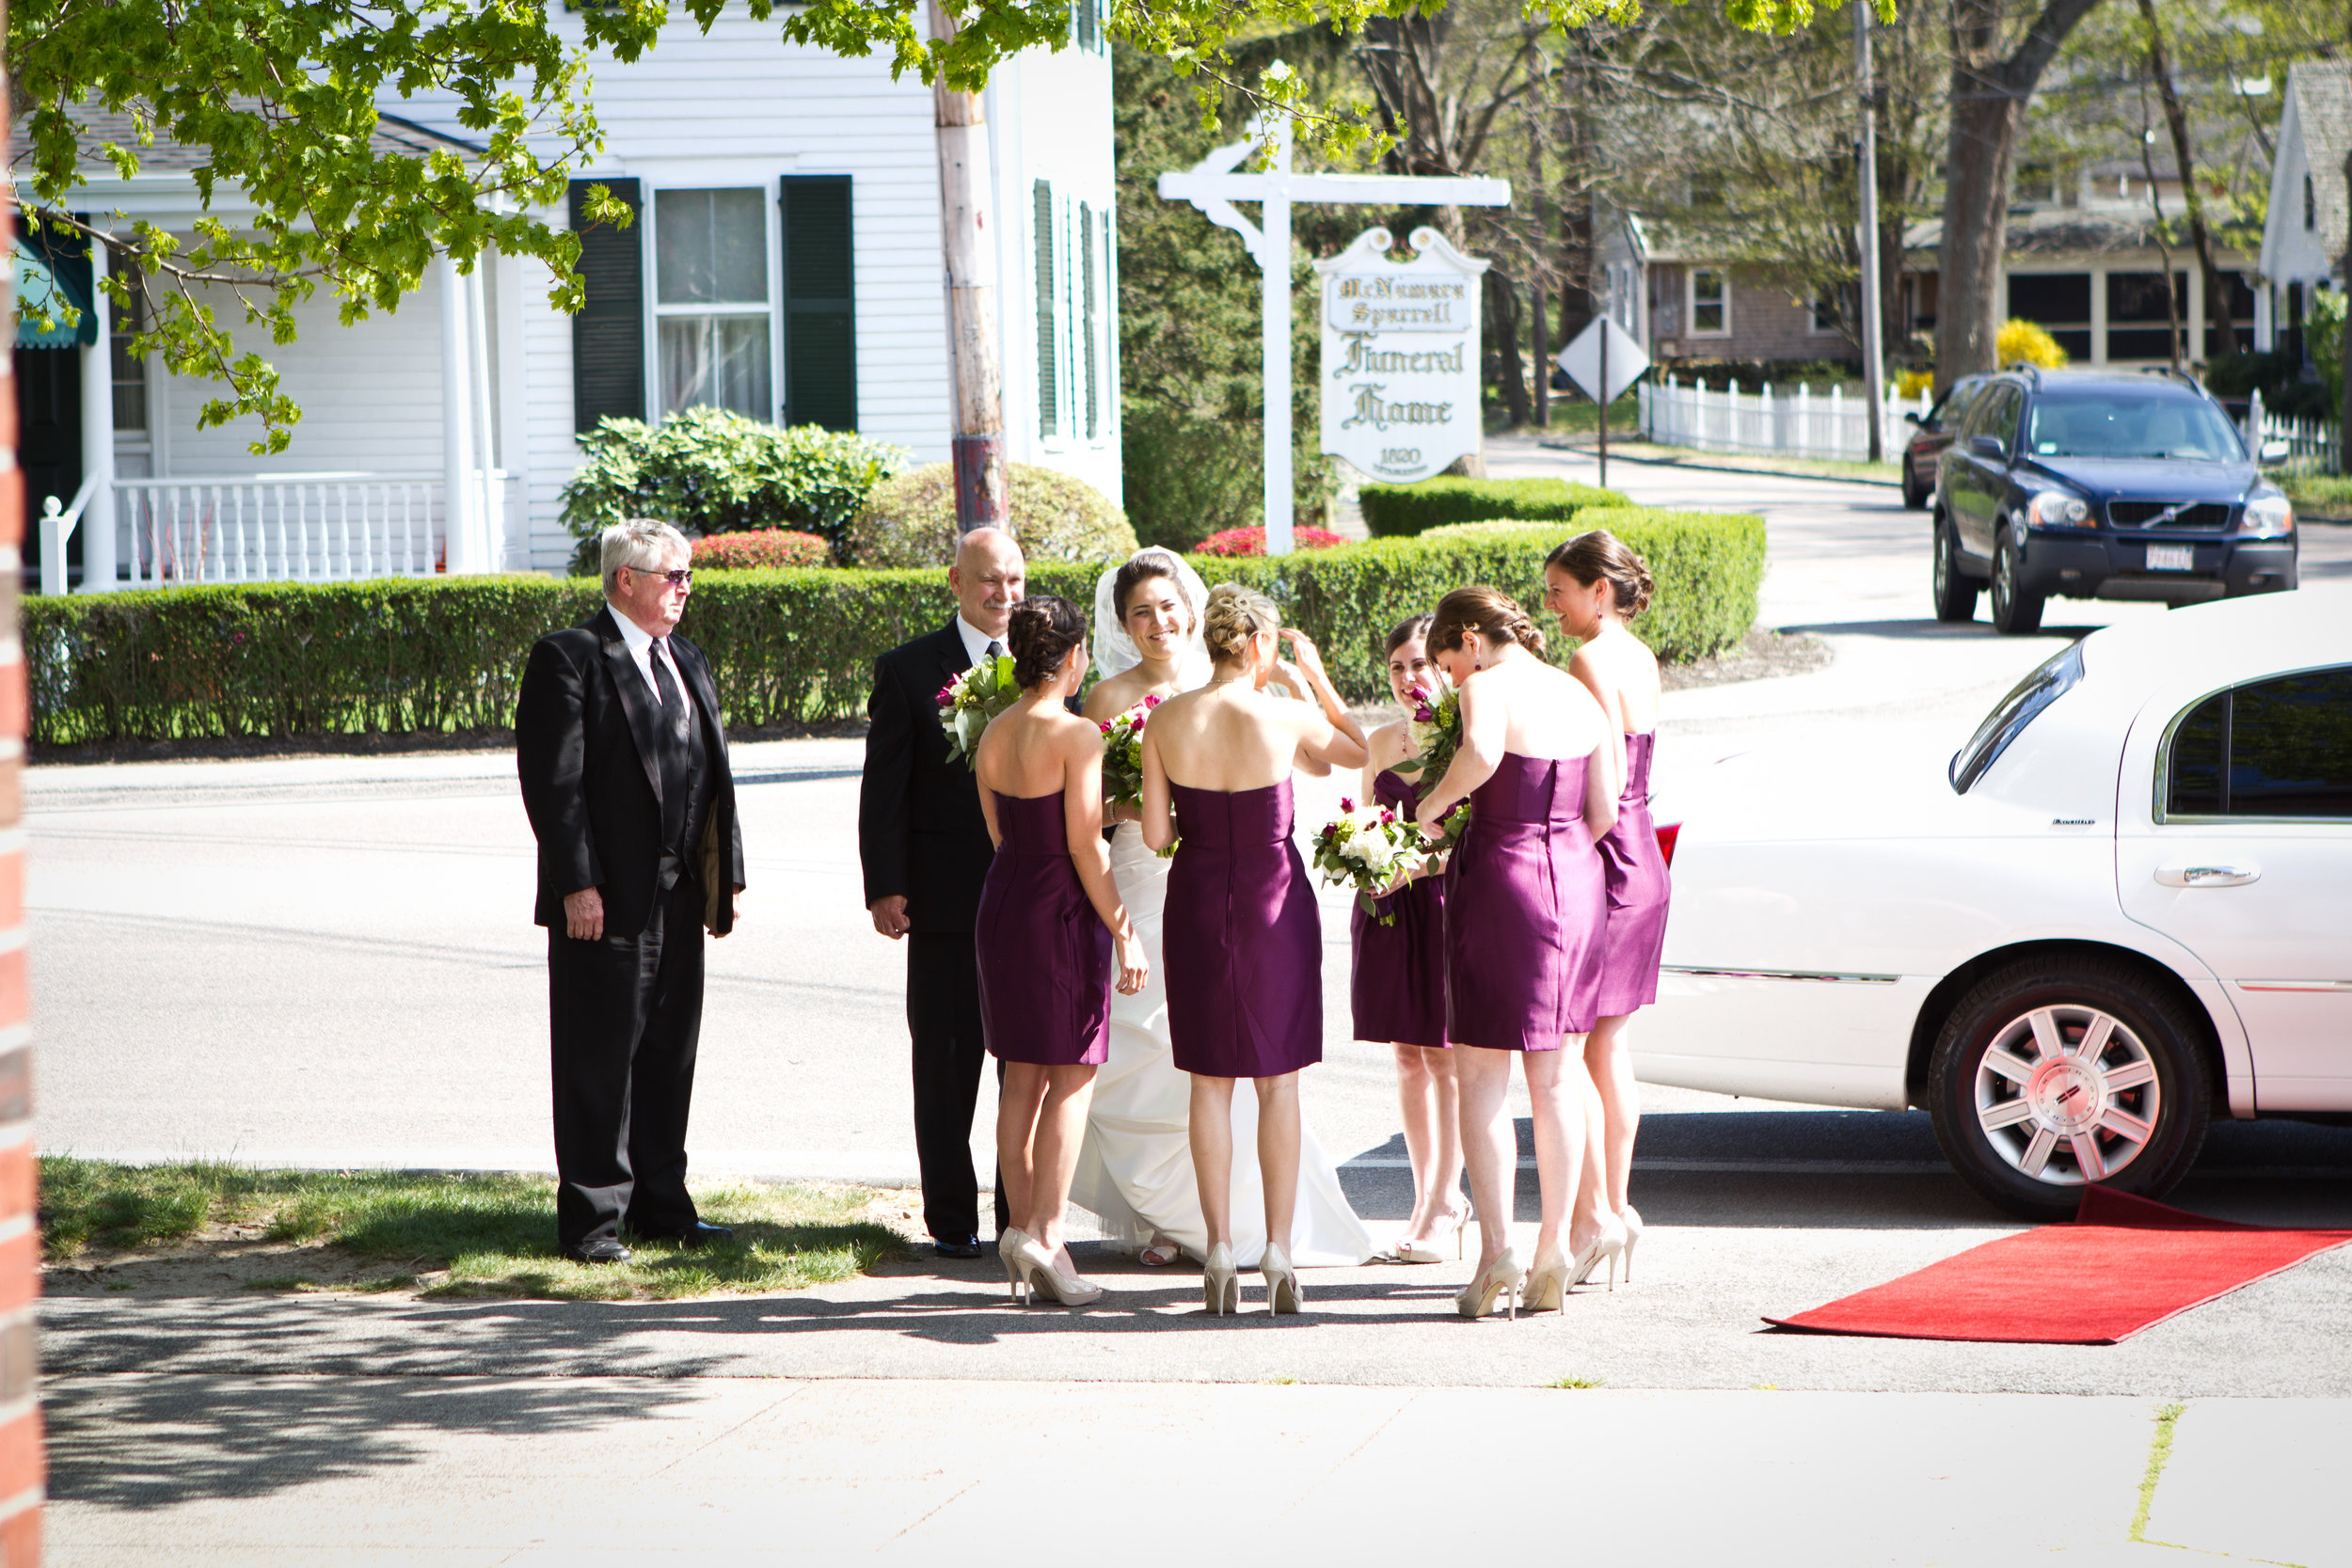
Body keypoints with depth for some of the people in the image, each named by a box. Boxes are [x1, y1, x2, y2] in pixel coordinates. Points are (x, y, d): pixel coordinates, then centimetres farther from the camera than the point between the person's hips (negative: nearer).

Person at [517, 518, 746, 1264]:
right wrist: (577, 885, -19)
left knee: (670, 1056, 12)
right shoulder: (568, 658, -7)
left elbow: (713, 774, 19)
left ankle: (660, 1203, 21)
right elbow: (552, 779, -13)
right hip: (606, 899, -7)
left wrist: (727, 875, 12)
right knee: (599, 1062, -3)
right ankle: (591, 1219, 2)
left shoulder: (687, 662, 17)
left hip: (680, 896, 7)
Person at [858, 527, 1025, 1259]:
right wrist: (884, 888, -8)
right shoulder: (908, 669, 2)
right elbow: (883, 791, 0)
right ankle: (952, 1218, 10)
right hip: (945, 901, -2)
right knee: (945, 1061, 4)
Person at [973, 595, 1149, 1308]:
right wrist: (1125, 932, -11)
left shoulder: (993, 735, 5)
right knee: (1072, 1077, -1)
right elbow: (1084, 847, -17)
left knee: (1022, 1078, 13)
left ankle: (1022, 1229, 16)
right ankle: (1045, 1233, -8)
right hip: (1063, 910, -7)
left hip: (1003, 902, 7)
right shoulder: (1076, 735, -15)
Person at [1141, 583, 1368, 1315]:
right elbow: (1359, 753, 8)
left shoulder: (1166, 721, -7)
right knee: (1279, 1081, 8)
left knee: (1210, 1081, 10)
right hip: (1275, 902, -1)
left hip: (1198, 904, 2)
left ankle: (1220, 1254, 7)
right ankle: (1278, 1254, 6)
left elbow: (1155, 836, -4)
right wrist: (1317, 678, 14)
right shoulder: (1286, 716, -11)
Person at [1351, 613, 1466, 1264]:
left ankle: (1444, 1203, 3)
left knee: (1444, 1059, -3)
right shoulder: (1380, 741, 13)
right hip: (1387, 909, 6)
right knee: (1407, 1058, 8)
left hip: (1446, 900, -6)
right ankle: (1425, 1194, 17)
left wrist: (1423, 860, -21)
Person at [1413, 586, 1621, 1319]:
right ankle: (1554, 1248, 14)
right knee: (1556, 1077, 13)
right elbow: (1604, 809, 8)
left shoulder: (1489, 687, -11)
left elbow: (1482, 753, -33)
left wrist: (1436, 800, -16)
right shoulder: (1581, 697, 9)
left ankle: (1495, 1250, -7)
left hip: (1501, 882, -6)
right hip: (1577, 884, 6)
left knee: (1481, 1076, 2)